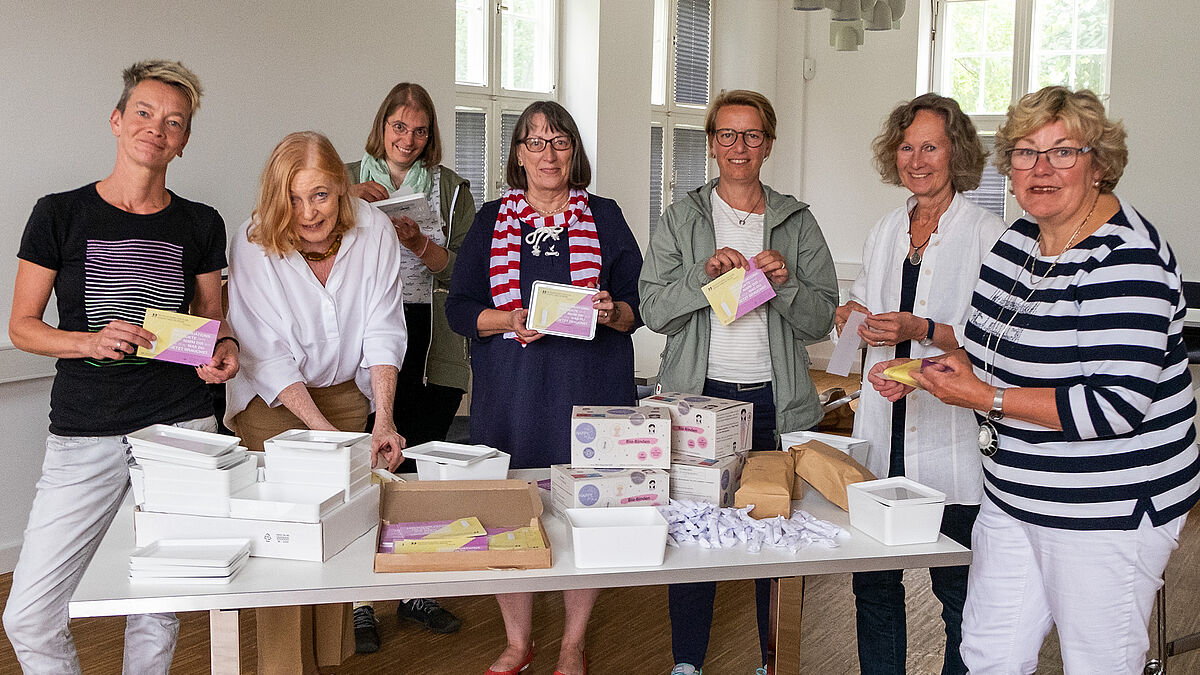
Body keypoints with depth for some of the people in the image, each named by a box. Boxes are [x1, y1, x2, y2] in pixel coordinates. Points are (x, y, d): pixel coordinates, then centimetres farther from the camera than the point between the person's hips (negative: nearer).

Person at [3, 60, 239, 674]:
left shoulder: (201, 225, 8)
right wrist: (91, 340, -14)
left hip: (182, 425, 1)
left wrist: (225, 348, -5)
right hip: (84, 437, -1)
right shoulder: (60, 215, 2)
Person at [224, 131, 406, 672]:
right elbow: (271, 356, -20)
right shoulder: (253, 244, -19)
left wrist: (382, 421, -23)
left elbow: (382, 331, -12)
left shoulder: (373, 230, -13)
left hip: (346, 391, 2)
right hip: (273, 399, -2)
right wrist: (322, 430, -29)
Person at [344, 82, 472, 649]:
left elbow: (461, 270, 4)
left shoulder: (450, 188, 12)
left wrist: (417, 242, -13)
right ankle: (362, 598, 8)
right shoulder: (349, 180, 10)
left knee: (421, 464, 5)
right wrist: (351, 203, -11)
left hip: (432, 348, 1)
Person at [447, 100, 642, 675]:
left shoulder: (604, 217, 9)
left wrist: (612, 313, -14)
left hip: (590, 389, 0)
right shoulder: (492, 220, 9)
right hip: (509, 391, 1)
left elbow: (639, 303, 8)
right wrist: (509, 320, -14)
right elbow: (459, 308, 5)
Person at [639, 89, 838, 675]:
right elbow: (654, 311, -1)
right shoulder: (682, 218, 6)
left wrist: (784, 283, -12)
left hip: (776, 401, 1)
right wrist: (705, 274, -15)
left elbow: (822, 318, 5)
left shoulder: (797, 221, 8)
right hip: (699, 394, 0)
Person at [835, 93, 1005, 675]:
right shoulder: (886, 230, 13)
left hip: (950, 445, -5)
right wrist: (850, 315, 3)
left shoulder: (986, 234, -5)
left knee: (958, 594, 2)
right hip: (883, 435, 6)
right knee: (873, 583, 12)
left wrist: (924, 331, -20)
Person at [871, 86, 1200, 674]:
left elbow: (1116, 407, -27)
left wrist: (987, 398, -22)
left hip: (1105, 511, -8)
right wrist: (921, 372, 4)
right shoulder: (1021, 236, 5)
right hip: (1015, 494, 8)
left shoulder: (1125, 259, -21)